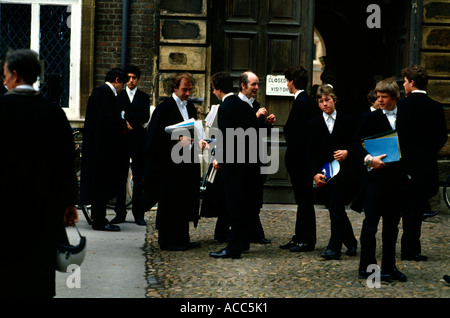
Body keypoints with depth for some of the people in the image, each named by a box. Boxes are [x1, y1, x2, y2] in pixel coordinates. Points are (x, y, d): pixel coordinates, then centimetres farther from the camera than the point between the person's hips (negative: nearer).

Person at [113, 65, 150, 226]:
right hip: (122, 139, 0)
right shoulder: (118, 95, 11)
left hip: (138, 140, 0)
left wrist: (126, 114, -10)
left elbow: (145, 116, -4)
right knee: (120, 176, 0)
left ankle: (138, 214, 2)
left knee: (138, 177, -1)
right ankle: (120, 212, 6)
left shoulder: (144, 97, 11)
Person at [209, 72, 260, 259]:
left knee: (234, 205, -6)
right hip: (249, 162, 8)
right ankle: (243, 242, 26)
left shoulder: (225, 108, -14)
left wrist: (219, 160, -5)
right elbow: (254, 133, 14)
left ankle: (234, 248, -4)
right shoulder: (245, 105, 12)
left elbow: (226, 138, -18)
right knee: (246, 204, 15)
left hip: (234, 164, -8)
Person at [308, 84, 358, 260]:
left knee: (335, 206, -15)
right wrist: (315, 173, -2)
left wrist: (347, 152, -10)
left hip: (344, 171, -3)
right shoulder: (314, 123, 12)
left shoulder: (348, 121, 8)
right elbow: (311, 152, 9)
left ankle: (334, 248, -15)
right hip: (324, 174, 3)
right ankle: (351, 243, 24)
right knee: (336, 208, 6)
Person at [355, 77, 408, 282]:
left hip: (398, 179, 4)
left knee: (392, 225, 10)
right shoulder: (371, 119, 0)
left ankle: (389, 267, 19)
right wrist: (369, 159, -22)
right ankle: (366, 267, 1)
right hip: (376, 177, -4)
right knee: (371, 223, -3)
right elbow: (357, 144, -5)